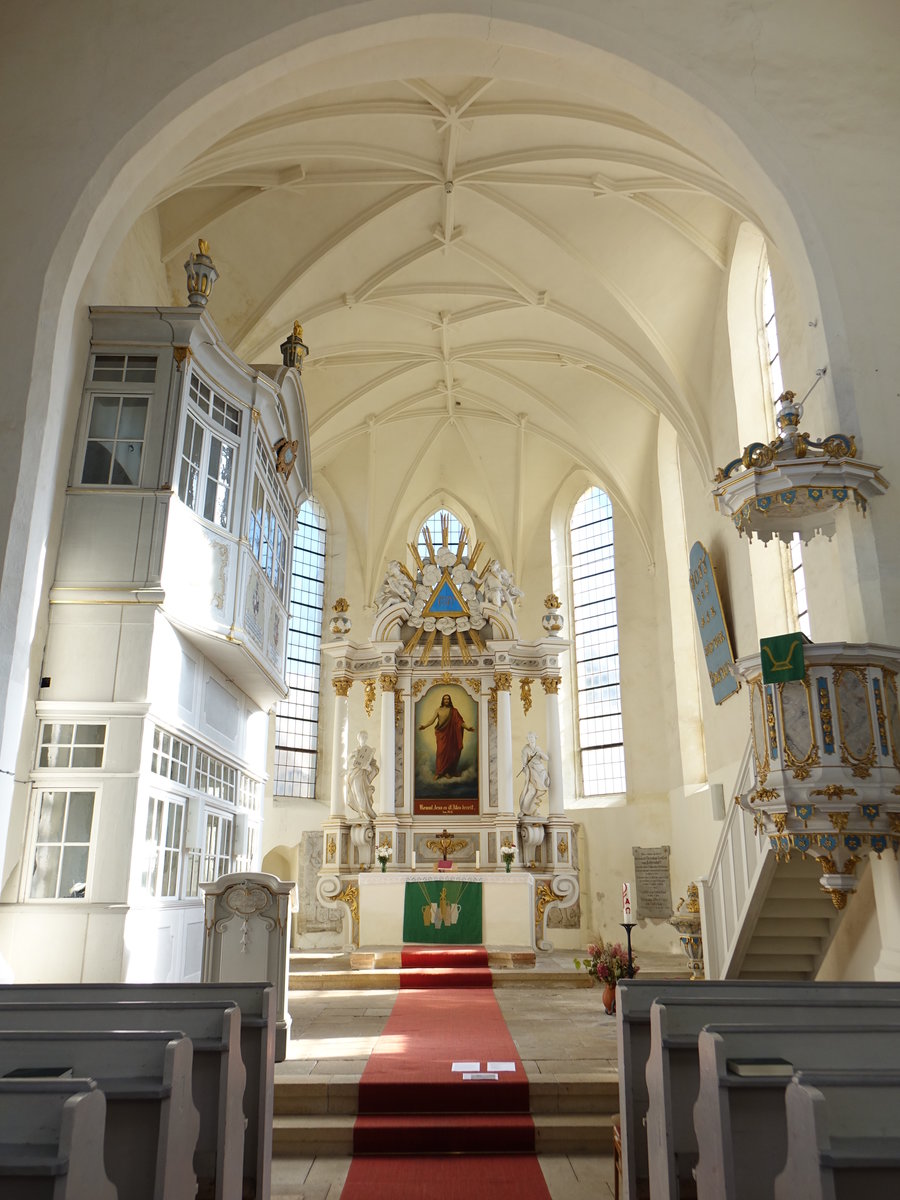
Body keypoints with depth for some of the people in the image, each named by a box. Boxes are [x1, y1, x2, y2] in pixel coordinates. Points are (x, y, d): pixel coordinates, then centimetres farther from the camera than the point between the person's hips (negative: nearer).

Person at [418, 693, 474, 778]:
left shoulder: (453, 711, 4)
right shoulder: (438, 710, 5)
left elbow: (460, 721, -2)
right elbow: (432, 720, -4)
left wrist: (468, 727, -16)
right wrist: (424, 726, -19)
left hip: (450, 734, 0)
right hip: (441, 734, 0)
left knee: (449, 752, 1)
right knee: (440, 752, -5)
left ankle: (447, 771, 9)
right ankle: (439, 772, -1)